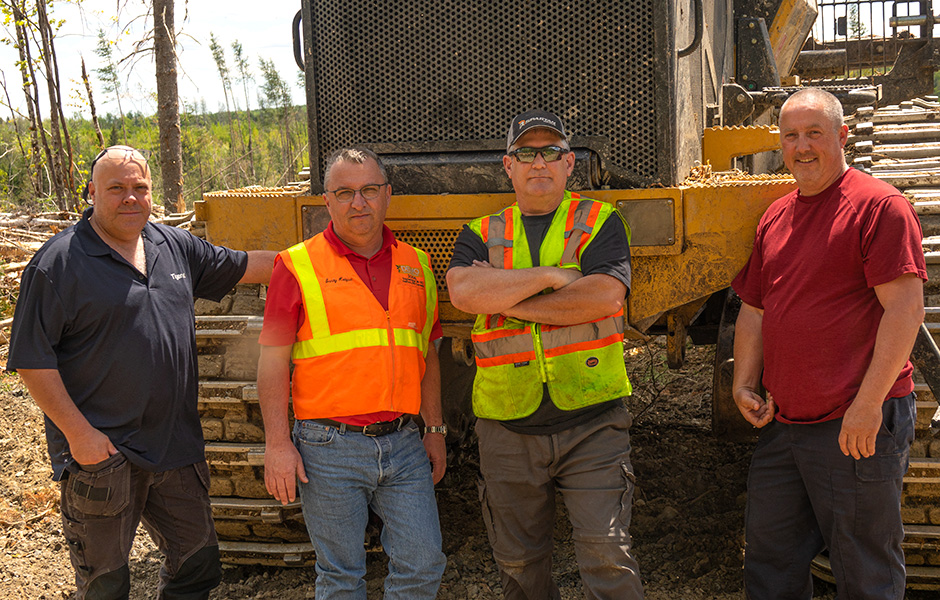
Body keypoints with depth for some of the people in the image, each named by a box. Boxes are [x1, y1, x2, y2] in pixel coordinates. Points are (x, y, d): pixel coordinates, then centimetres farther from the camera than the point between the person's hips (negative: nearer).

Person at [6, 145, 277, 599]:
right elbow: (32, 358, -12)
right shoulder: (58, 263, -10)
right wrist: (77, 431, -16)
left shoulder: (175, 246, 9)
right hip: (100, 452, -6)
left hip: (176, 446, 6)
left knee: (197, 559, 16)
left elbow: (242, 266, 23)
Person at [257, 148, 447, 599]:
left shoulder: (415, 266, 11)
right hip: (329, 449, -3)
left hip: (403, 444, 4)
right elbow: (273, 360, -4)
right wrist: (277, 443, -9)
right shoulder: (299, 265, -2)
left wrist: (435, 430, 15)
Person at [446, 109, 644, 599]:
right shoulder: (482, 235, 10)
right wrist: (550, 275, -12)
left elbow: (604, 296, -14)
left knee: (605, 553, -7)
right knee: (517, 560, 13)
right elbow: (463, 291, -12)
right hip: (507, 427, 3)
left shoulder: (599, 222, 5)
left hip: (591, 420, -2)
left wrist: (507, 301, -9)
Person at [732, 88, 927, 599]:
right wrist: (744, 385, 8)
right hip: (782, 423, 8)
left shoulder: (879, 206, -9)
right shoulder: (775, 217, 15)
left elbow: (905, 308, -16)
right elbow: (754, 310, 20)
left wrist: (868, 404, -20)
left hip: (857, 427, -7)